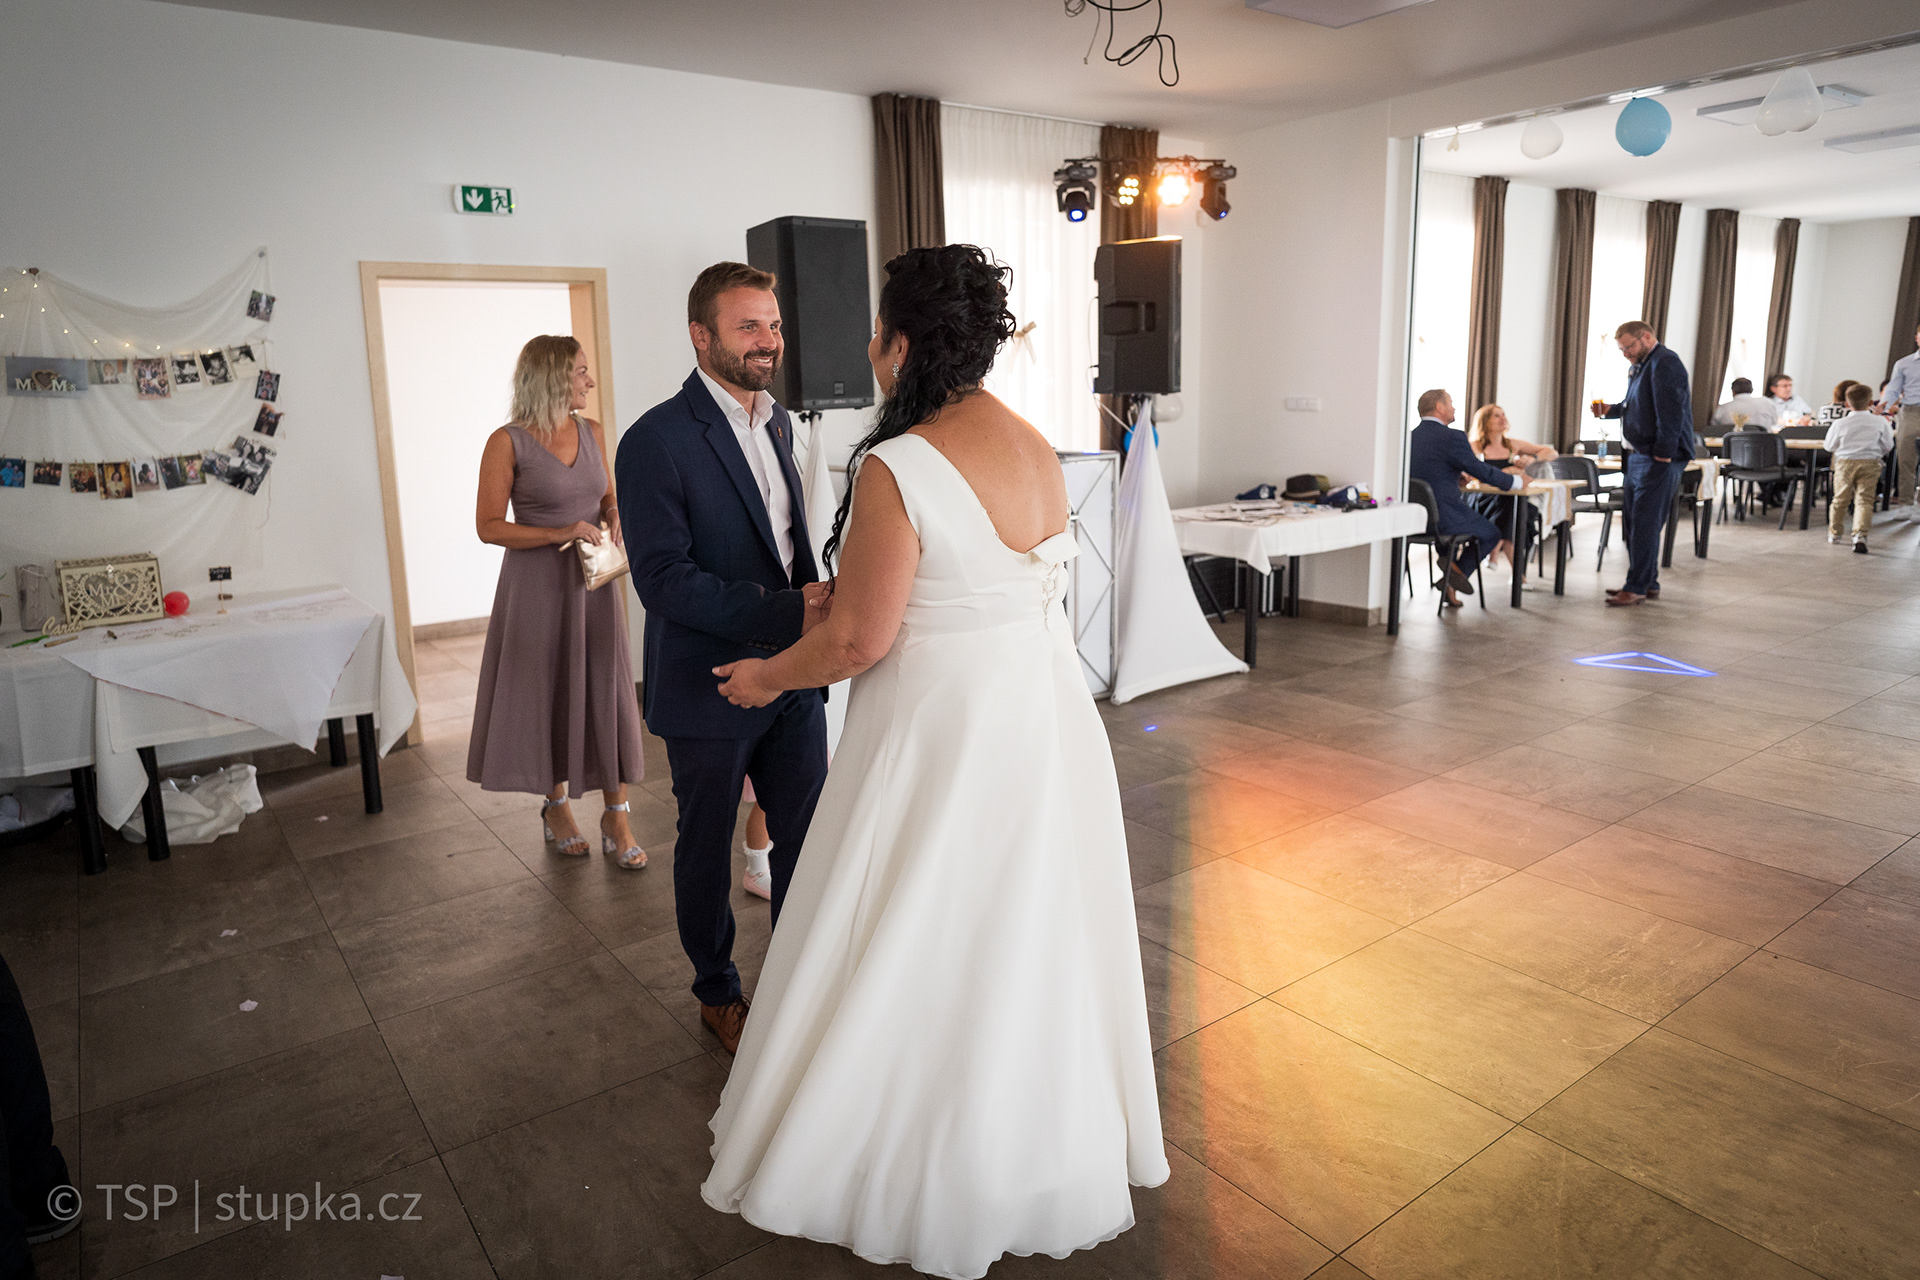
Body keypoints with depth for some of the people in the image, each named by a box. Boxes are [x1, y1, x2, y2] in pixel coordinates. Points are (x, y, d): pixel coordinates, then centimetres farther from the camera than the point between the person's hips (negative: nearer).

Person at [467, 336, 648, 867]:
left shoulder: (592, 432, 7)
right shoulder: (507, 442, -9)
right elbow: (489, 526, -9)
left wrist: (614, 520, -2)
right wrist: (559, 533, -19)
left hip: (593, 581, 4)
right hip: (537, 584, -4)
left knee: (608, 691, 2)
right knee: (547, 693, 7)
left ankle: (616, 817, 11)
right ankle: (556, 806, 27)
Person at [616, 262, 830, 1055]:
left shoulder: (776, 421, 8)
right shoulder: (657, 440, -16)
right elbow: (663, 579, -23)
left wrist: (816, 598, 2)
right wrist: (787, 614, -28)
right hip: (711, 686, -6)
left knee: (807, 837, 12)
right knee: (708, 844, 14)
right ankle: (717, 992, 35)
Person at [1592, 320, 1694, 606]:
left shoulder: (1665, 363, -13)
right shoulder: (1642, 365, 19)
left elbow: (1671, 412, -20)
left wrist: (1663, 453, -21)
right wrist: (1611, 410, 11)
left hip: (1660, 458, -10)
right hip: (1639, 455, 10)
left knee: (1645, 522, -8)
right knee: (1634, 519, 12)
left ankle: (1637, 587, -4)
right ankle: (1649, 583, 20)